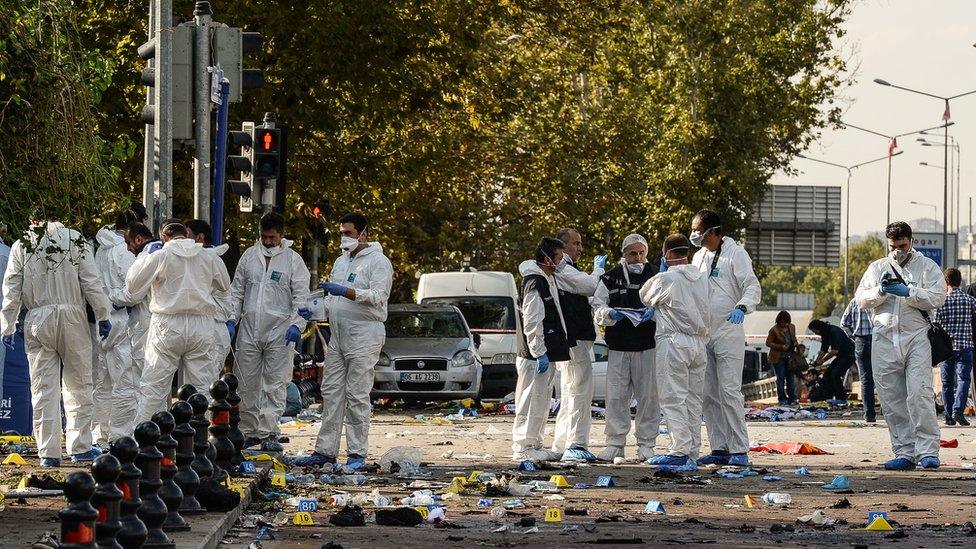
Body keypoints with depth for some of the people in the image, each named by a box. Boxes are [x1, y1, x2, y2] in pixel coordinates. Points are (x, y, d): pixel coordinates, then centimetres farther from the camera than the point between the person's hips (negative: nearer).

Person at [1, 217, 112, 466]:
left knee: (44, 389, 4)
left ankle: (49, 453, 2)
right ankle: (80, 447, 9)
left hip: (37, 321, 1)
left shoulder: (21, 246, 4)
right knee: (78, 385, 9)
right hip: (71, 317, -1)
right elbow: (91, 282, -2)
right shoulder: (76, 240, 2)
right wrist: (103, 315, 5)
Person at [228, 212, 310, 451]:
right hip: (249, 330, 3)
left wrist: (296, 324, -16)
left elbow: (301, 297, -2)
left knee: (274, 385, -4)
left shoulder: (293, 260, 2)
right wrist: (231, 319, 4)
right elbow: (237, 291, 16)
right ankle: (249, 431, 14)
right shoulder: (249, 255, 11)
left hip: (279, 332, -3)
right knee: (247, 385, 5)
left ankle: (268, 433, -3)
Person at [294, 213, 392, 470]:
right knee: (331, 393, 5)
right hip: (338, 335, 8)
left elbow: (378, 295, -17)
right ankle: (325, 451, 8)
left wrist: (346, 291, -27)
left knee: (357, 396, -7)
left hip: (364, 336, -8)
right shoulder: (341, 262, 20)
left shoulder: (377, 261, -5)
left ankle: (357, 454, -4)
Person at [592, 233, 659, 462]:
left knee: (648, 396, 1)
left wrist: (653, 312, -20)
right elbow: (597, 307, 5)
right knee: (616, 396, -1)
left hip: (648, 346, -1)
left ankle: (646, 445, 9)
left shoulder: (655, 275, 6)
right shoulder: (610, 278, 10)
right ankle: (615, 444, 5)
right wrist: (610, 313, -16)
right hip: (618, 346, 1)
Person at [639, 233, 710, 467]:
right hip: (698, 342, 6)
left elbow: (645, 298, 6)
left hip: (673, 341, -6)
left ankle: (680, 451, -8)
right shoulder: (702, 278, 7)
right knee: (693, 399, 11)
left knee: (674, 399, -4)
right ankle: (693, 451, 13)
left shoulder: (666, 279, -11)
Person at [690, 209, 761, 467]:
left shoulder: (735, 253, -5)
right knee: (708, 395, 6)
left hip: (728, 332, -8)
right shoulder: (699, 257, 16)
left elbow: (753, 287, -11)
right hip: (702, 334, 8)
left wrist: (742, 307, -30)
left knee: (729, 392, -12)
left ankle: (739, 450, -11)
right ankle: (719, 448, 11)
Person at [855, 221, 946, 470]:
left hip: (916, 339, -4)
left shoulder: (927, 266, 8)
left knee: (920, 395, -14)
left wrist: (908, 292, -15)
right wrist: (880, 291, -9)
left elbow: (937, 297, -5)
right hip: (884, 340, 4)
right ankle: (904, 453, 7)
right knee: (891, 400, 2)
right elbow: (861, 299, 9)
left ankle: (927, 451, -15)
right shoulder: (878, 268, 18)